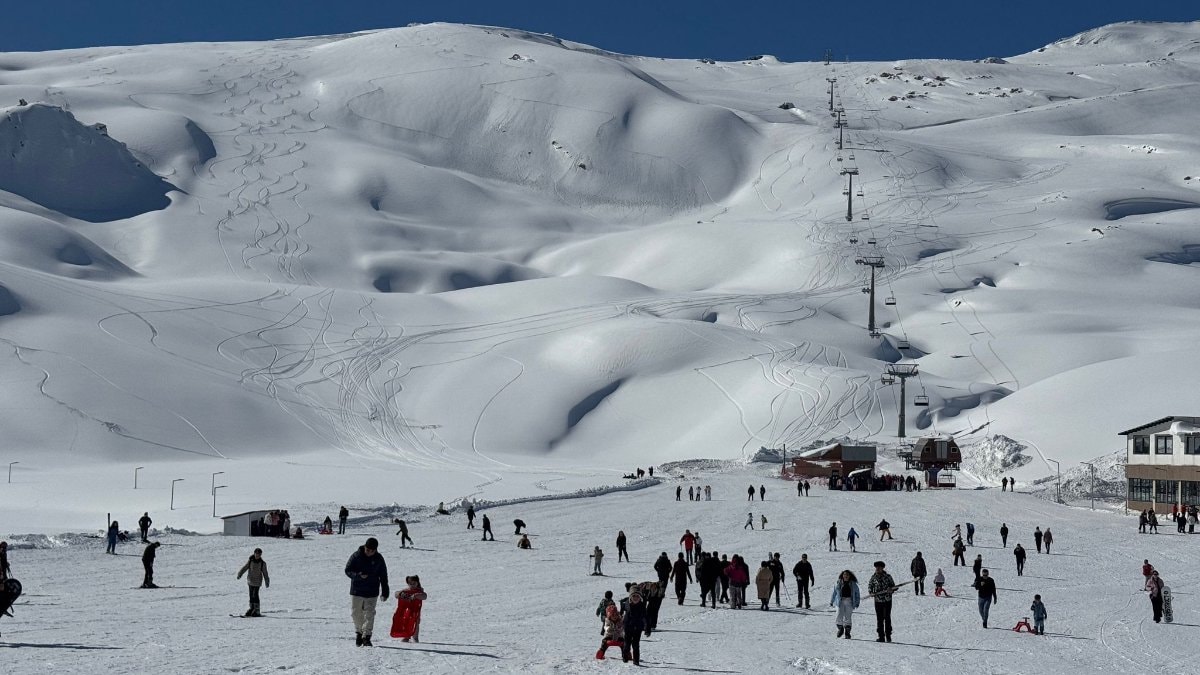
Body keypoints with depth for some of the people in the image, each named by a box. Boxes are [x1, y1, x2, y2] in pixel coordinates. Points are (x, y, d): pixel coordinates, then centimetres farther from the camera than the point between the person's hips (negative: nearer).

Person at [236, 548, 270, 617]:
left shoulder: (263, 563, -1)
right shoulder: (250, 561, 4)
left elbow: (265, 573, 3)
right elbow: (244, 568, 1)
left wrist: (267, 582, 1)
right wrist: (239, 574, -14)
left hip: (257, 582, -3)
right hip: (250, 581, 3)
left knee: (255, 595, -12)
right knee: (251, 595, 8)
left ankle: (257, 611, -9)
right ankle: (252, 608, 21)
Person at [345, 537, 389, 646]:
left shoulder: (379, 559, -3)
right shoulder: (356, 556, -7)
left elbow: (383, 576, 6)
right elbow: (348, 570, -6)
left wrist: (385, 592, 6)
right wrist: (358, 575, -25)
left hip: (372, 592, 0)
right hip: (357, 590, 0)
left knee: (369, 614, -5)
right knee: (356, 613, 8)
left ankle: (366, 636, -2)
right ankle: (359, 632, 28)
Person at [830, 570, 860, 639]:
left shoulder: (853, 584, 6)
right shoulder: (838, 583, 5)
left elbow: (857, 594, 10)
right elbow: (834, 593, 10)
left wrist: (857, 603, 4)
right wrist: (831, 602, 10)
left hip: (849, 602, 0)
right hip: (840, 601, 0)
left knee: (848, 617, -1)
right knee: (839, 616, -6)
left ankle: (847, 632, 6)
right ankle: (840, 629, 18)